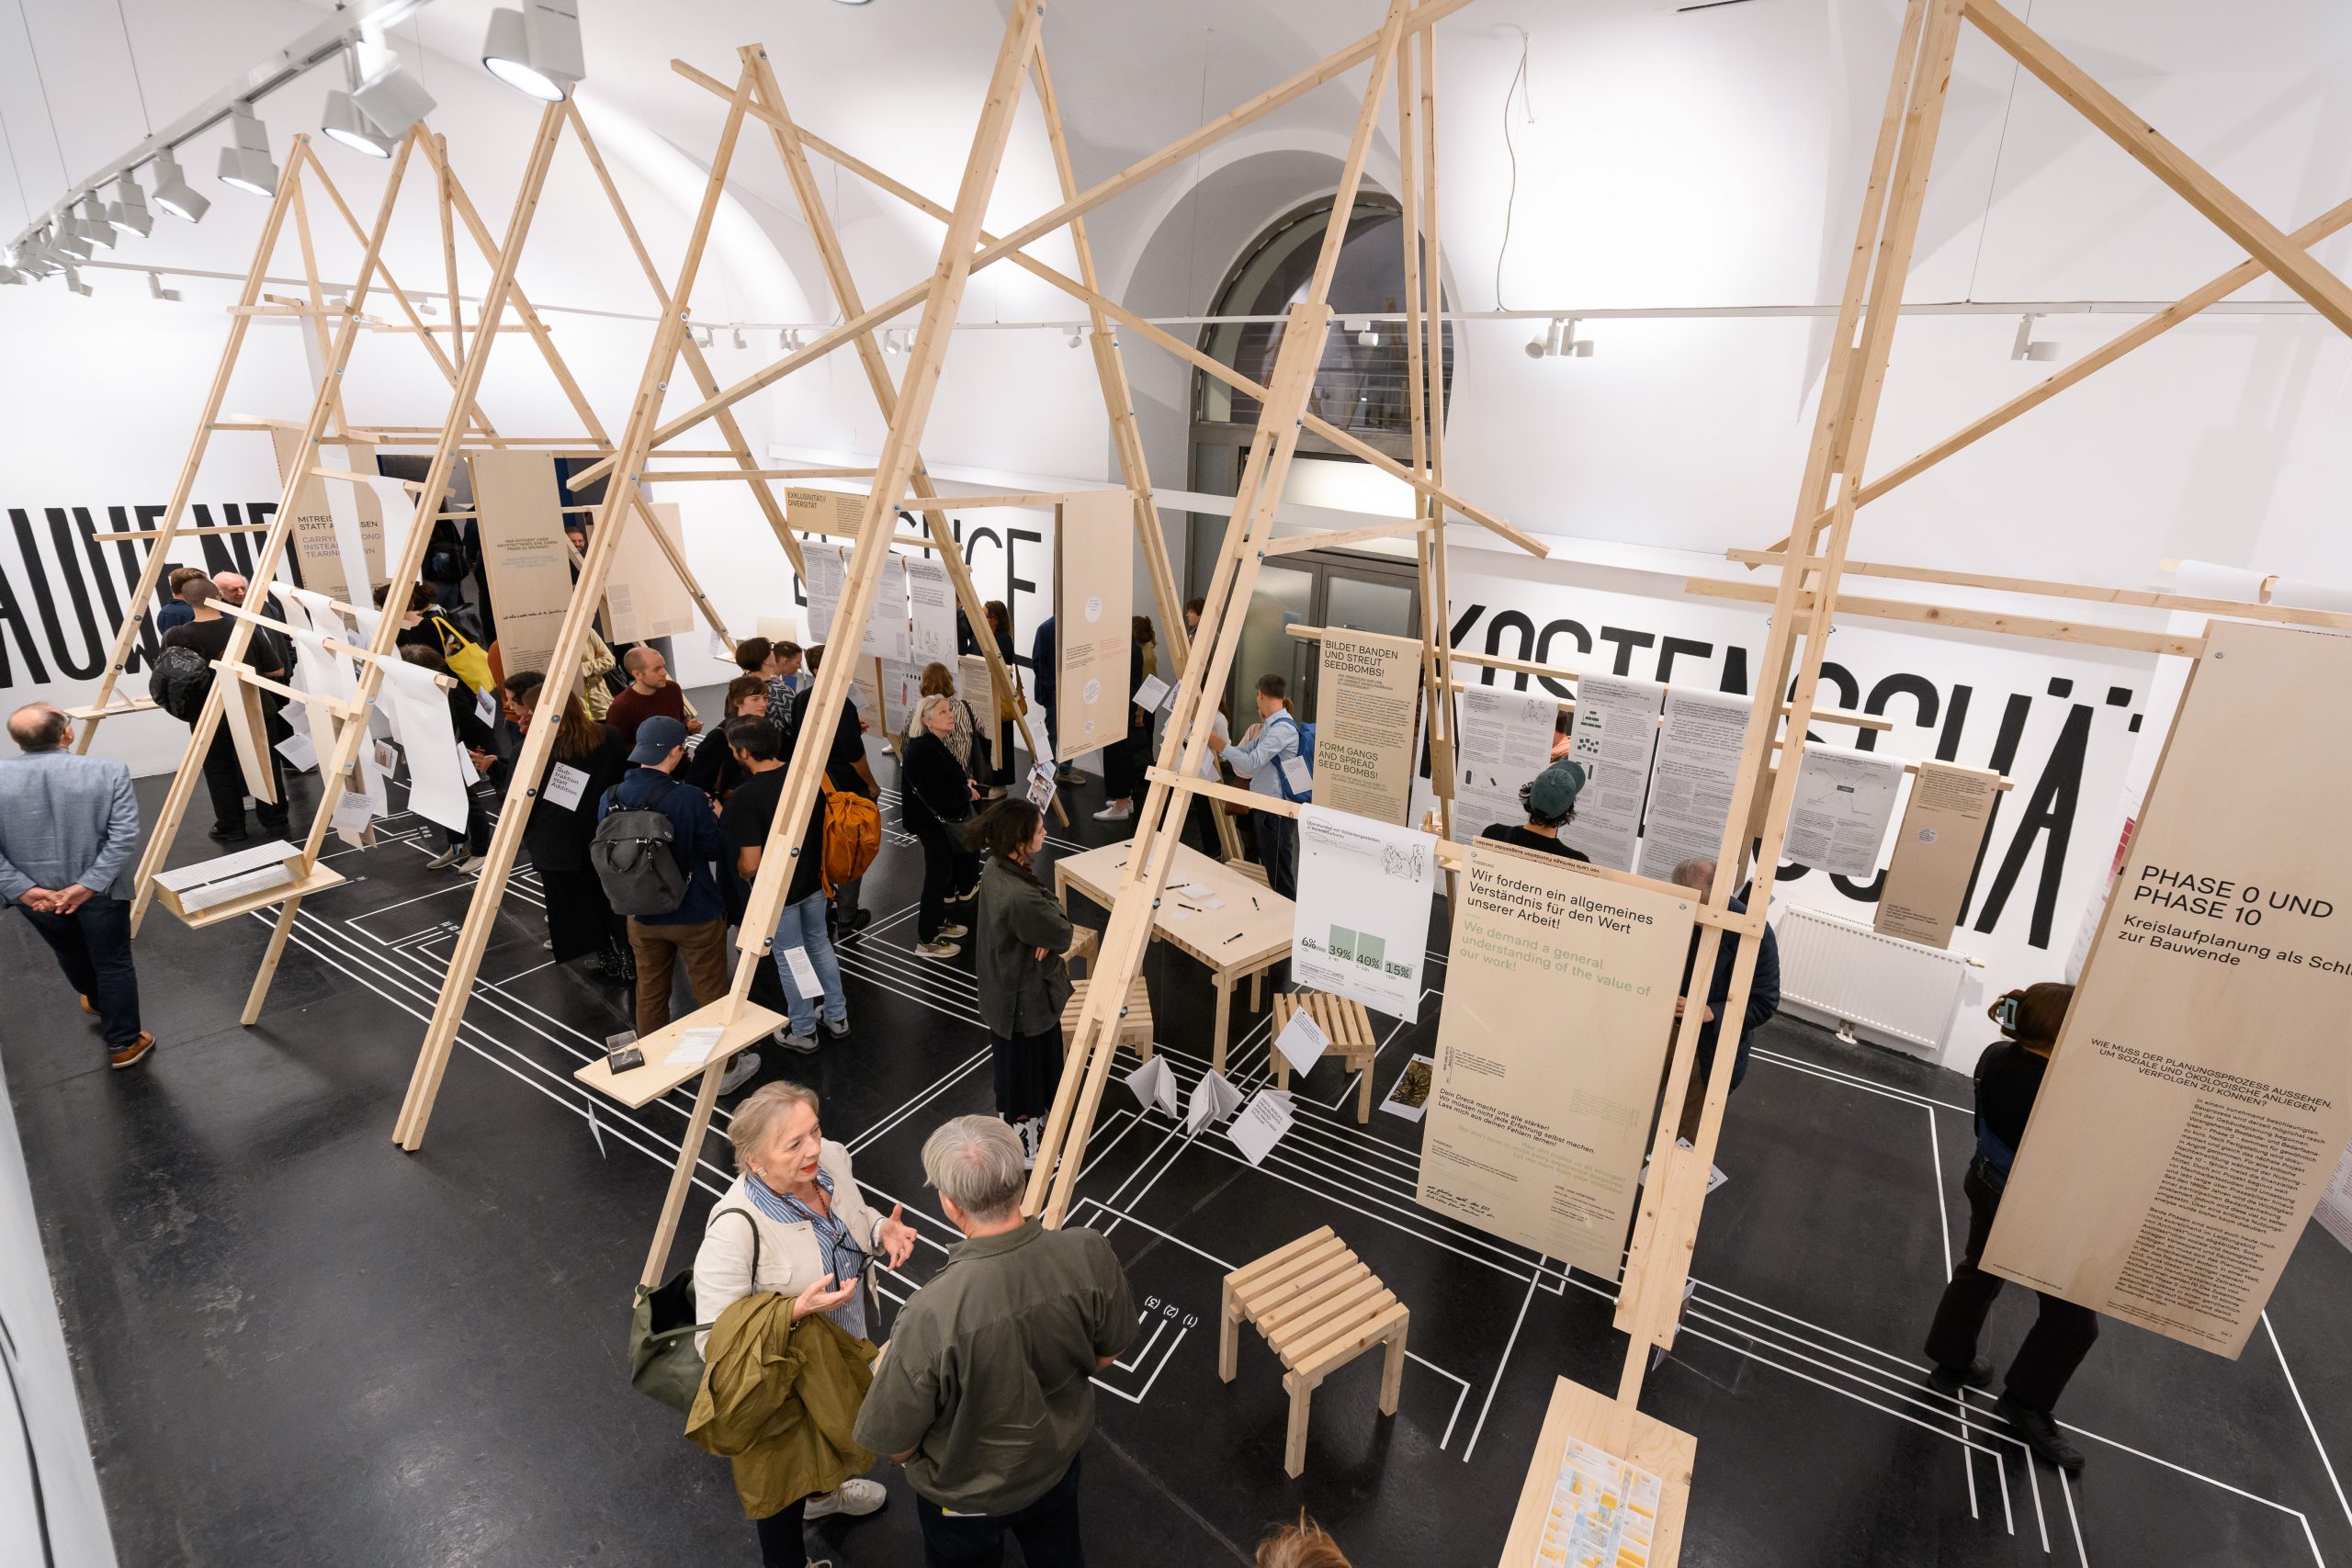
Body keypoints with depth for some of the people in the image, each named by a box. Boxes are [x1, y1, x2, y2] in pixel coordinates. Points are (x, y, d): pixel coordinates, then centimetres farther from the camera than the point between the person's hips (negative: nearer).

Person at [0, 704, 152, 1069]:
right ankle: (123, 1043, 18)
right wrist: (88, 884, -17)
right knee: (113, 964, 11)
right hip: (101, 890, -3)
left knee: (70, 953, 28)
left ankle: (96, 1001, 54)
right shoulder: (108, 772, -18)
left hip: (34, 894, 3)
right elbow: (124, 838, -22)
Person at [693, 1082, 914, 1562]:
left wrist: (882, 1231, -20)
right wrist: (795, 1312, -41)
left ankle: (823, 1492, 67)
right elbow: (714, 1338, -30)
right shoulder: (735, 1228, -38)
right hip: (783, 1380, -6)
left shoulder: (831, 1158, -20)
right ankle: (786, 1557, 54)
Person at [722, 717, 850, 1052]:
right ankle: (837, 1016, 37)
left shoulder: (746, 797, -27)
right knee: (820, 944, 24)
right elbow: (827, 823, 2)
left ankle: (803, 1032, 30)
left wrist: (742, 872, -2)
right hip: (813, 881, 6)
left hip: (777, 892, -5)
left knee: (789, 960, 13)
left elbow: (751, 863, -25)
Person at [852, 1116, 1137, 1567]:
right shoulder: (1088, 1254, -31)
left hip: (967, 1492, -2)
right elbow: (1108, 1353, -10)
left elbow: (895, 1443, -25)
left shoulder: (931, 1315, -42)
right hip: (1060, 1460, 3)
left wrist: (887, 1372, -3)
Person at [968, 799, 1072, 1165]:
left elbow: (1046, 908, 0)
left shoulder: (995, 868, -9)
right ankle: (1023, 1148, 38)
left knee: (1013, 1062, 29)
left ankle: (1020, 1121, 54)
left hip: (1003, 988, 8)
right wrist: (1054, 916, -5)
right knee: (1026, 1071, 15)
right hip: (1027, 999, -8)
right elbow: (1064, 934, -22)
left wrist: (1046, 932, -18)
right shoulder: (1021, 898, -37)